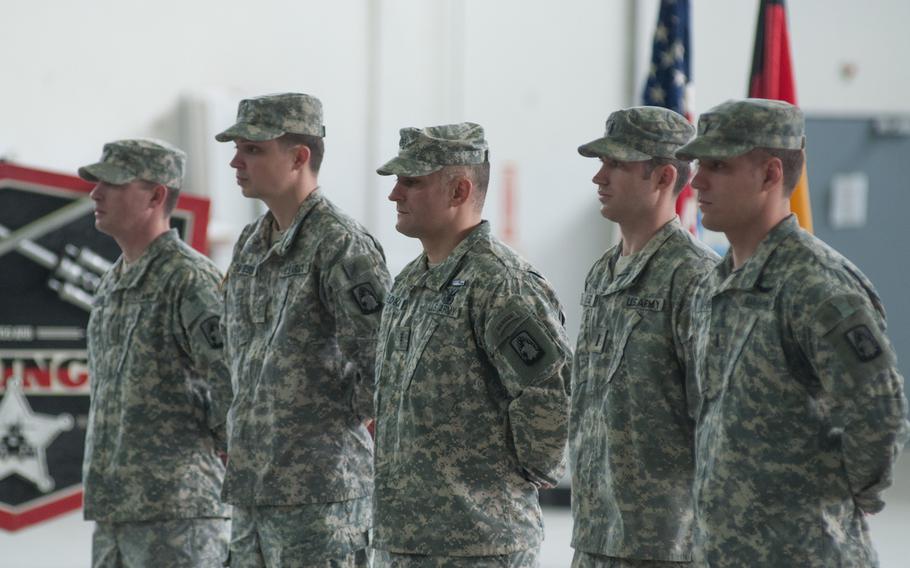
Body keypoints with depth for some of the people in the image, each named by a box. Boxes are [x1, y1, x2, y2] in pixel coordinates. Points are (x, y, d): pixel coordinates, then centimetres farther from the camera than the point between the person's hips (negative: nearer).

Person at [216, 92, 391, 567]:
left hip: (320, 491, -9)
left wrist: (340, 419, -8)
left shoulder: (342, 246, -14)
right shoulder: (250, 244, 14)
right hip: (249, 486, 9)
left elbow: (386, 359, -18)